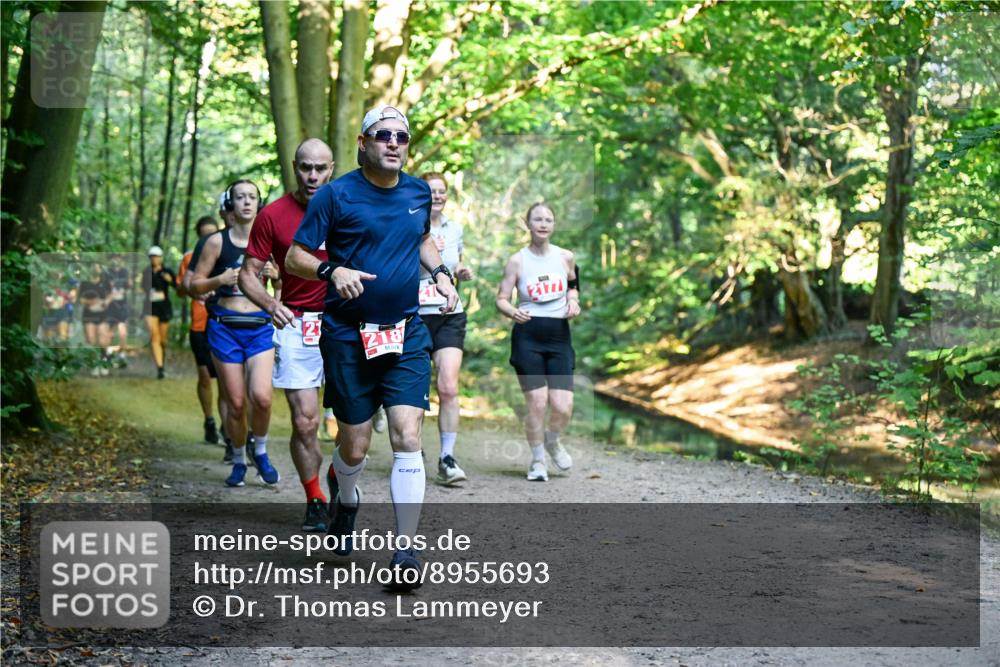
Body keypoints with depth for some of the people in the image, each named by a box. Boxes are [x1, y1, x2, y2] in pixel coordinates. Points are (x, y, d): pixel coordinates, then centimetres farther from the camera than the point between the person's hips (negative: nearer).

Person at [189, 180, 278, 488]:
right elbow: (194, 284, 5)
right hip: (225, 327, 0)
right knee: (236, 402, 0)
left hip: (260, 327, 0)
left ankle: (260, 451, 8)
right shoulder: (217, 242, 2)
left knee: (261, 396, -18)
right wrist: (220, 280, -13)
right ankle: (239, 460, 22)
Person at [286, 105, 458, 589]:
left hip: (407, 333, 3)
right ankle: (346, 501, 41)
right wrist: (333, 270, -24)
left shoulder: (419, 192, 7)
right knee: (354, 445, 6)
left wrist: (439, 272, 9)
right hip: (347, 335, -2)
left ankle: (406, 549, -6)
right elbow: (294, 258, -6)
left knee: (407, 438, -10)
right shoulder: (336, 195, -7)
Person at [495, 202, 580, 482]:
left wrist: (573, 301, 2)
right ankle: (537, 460, 16)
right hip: (528, 336, -2)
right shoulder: (517, 261, -3)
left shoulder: (566, 257, 4)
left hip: (559, 335, 2)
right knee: (537, 403, -6)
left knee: (563, 407, -6)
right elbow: (501, 299, -2)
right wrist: (513, 312, -22)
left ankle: (552, 441, 29)